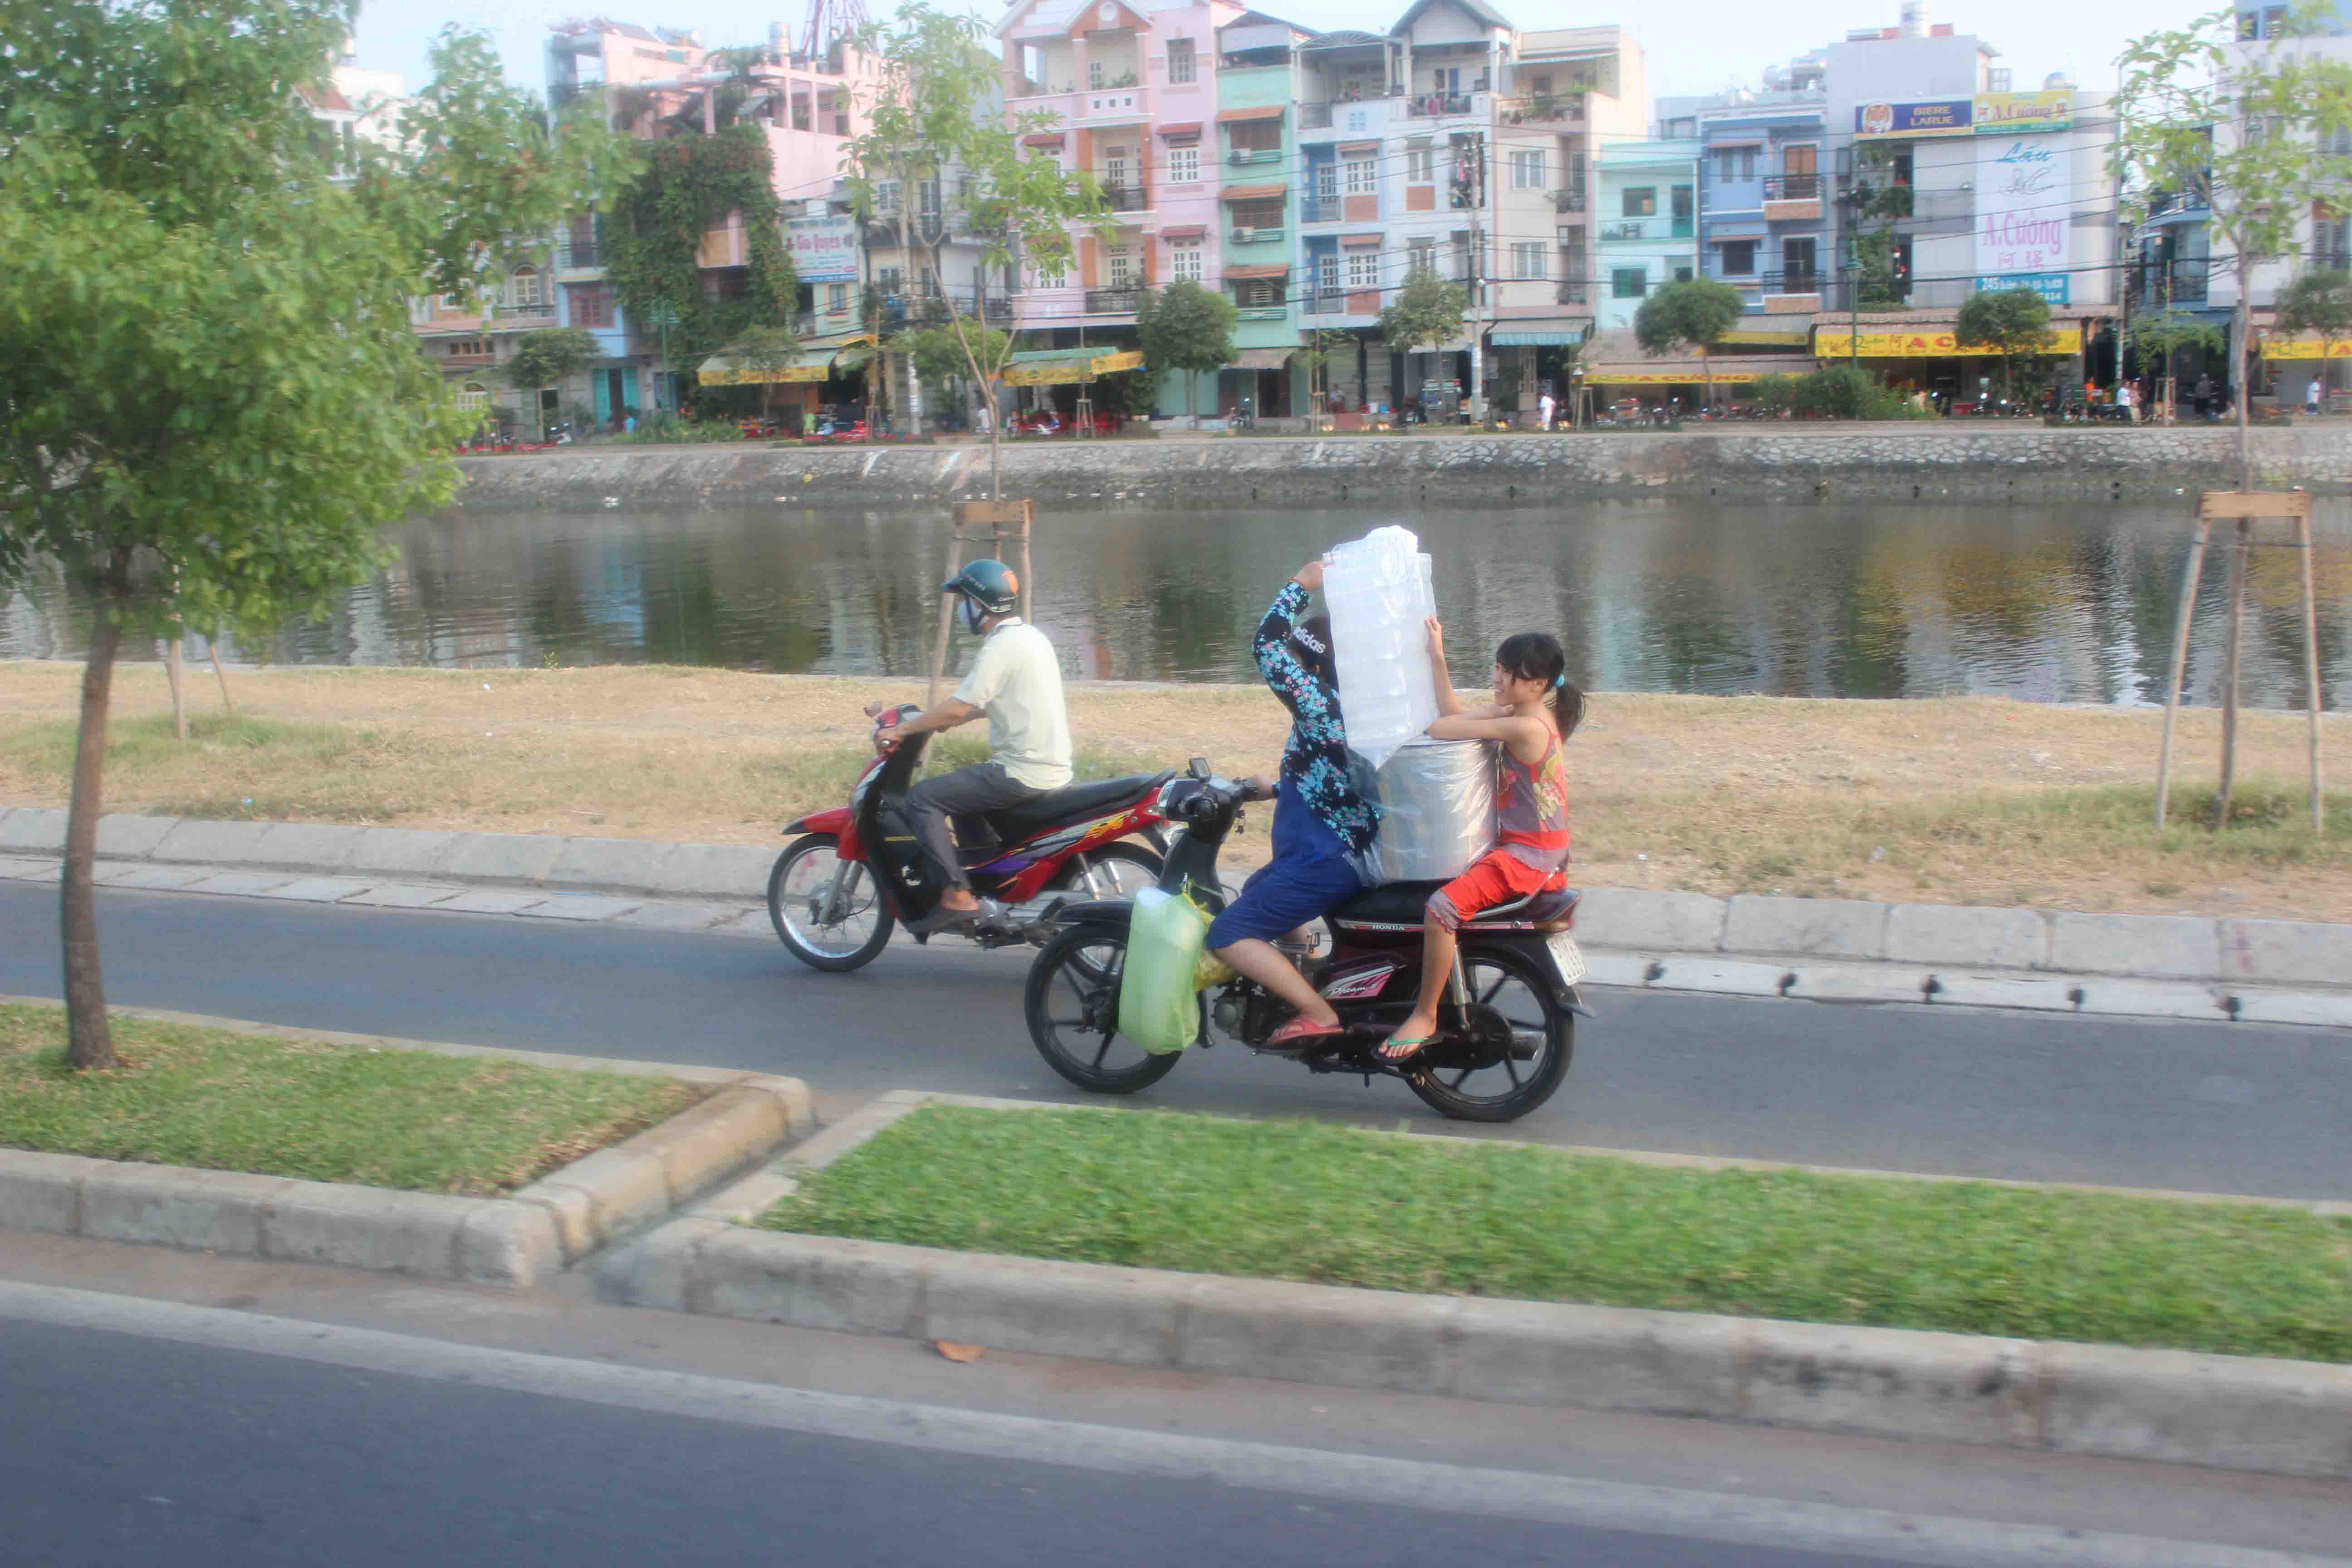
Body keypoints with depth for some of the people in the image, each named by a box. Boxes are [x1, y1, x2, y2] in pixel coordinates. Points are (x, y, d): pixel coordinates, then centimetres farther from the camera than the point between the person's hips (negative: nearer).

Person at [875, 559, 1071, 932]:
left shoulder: (1000, 647, -15)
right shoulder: (1030, 636, 15)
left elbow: (959, 709, -20)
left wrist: (901, 730, -11)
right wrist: (943, 719, 25)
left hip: (1023, 773, -10)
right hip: (1052, 767, 10)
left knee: (922, 798, -9)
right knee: (960, 789, 29)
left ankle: (958, 897, -14)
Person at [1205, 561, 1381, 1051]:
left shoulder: (1320, 705, -19)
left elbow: (1268, 644, -20)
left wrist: (1302, 584, -11)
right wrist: (1275, 789, 29)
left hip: (1328, 861, -10)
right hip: (1357, 850, 10)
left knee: (1229, 934, -13)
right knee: (1258, 889, 34)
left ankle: (1318, 1014, -14)